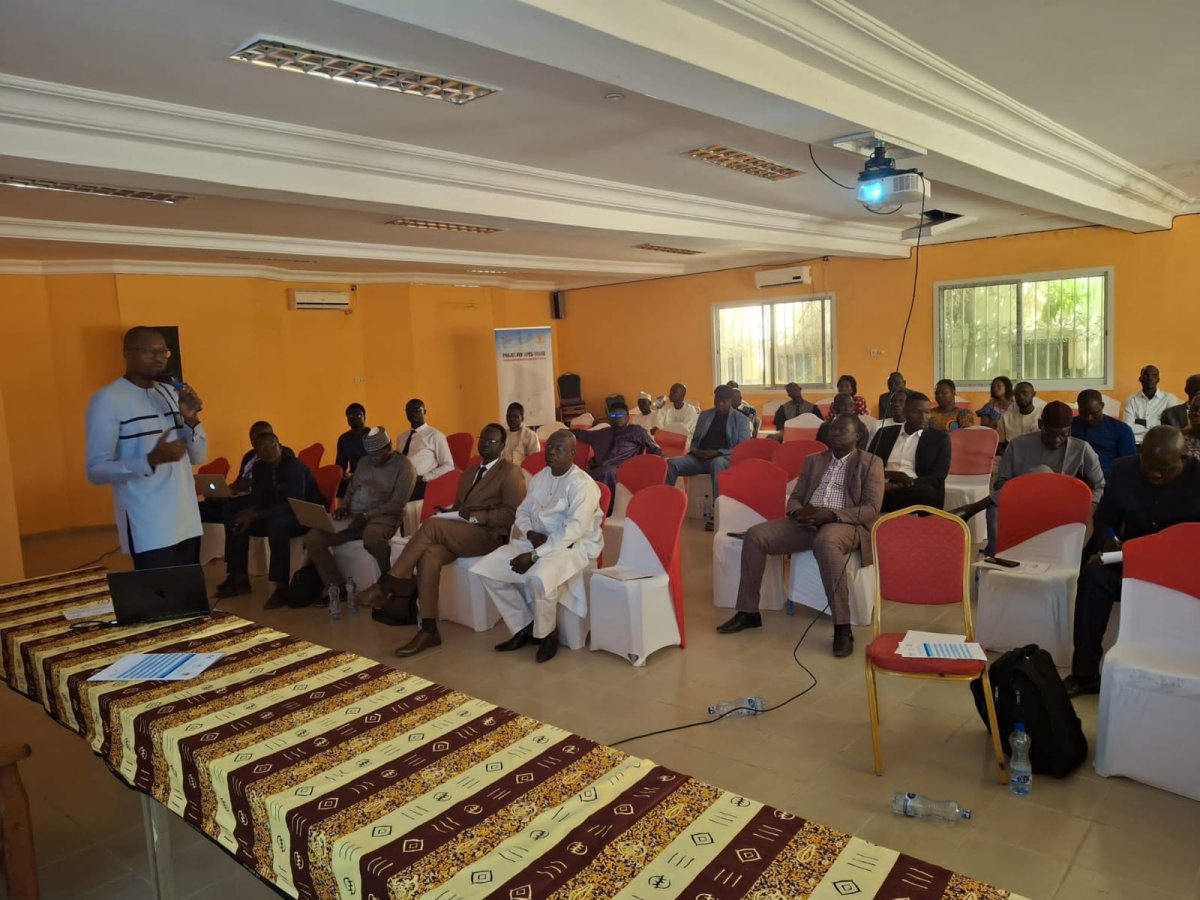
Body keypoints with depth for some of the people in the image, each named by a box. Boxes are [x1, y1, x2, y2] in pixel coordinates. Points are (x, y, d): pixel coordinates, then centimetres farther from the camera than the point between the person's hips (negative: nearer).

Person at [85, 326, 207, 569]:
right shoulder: (108, 399, -8)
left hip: (188, 523, 6)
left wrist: (191, 419, -5)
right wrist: (152, 460, -27)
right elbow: (96, 470, -12)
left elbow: (198, 457, 12)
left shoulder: (171, 393, 12)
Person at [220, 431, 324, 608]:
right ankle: (240, 579, 1)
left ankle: (282, 587, -34)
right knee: (235, 522, -5)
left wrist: (256, 516, -33)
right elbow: (257, 501, 2)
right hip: (277, 515, 8)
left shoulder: (294, 466, -21)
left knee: (277, 525, -37)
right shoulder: (259, 468, 2)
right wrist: (249, 514, -22)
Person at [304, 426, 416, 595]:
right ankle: (338, 587, -6)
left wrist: (366, 516, -20)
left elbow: (397, 504, -12)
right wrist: (343, 506, -1)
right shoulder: (363, 462, 17)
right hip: (353, 516, 7)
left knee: (371, 537, -43)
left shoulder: (404, 466, -4)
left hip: (382, 516, -7)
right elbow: (351, 490, 23)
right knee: (312, 538, -12)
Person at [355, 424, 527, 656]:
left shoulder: (511, 472, 2)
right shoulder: (469, 473, 26)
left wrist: (475, 515, -18)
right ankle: (428, 630, -27)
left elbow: (513, 513, -10)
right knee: (429, 555, -28)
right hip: (458, 534, 6)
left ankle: (387, 584, -22)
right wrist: (448, 512, 1)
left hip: (489, 535, -6)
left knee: (431, 525, -29)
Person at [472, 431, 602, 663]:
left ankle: (546, 633, -8)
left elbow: (573, 530, -25)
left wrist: (534, 555, -26)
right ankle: (524, 627, 6)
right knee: (486, 569, -5)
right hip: (536, 540, 8)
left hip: (573, 546, -8)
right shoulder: (539, 478, 9)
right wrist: (530, 533, -8)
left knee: (539, 577, -38)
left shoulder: (582, 484, -16)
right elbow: (522, 511, 16)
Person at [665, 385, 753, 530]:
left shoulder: (741, 420, 7)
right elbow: (695, 440, 22)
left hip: (725, 459, -4)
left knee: (717, 463, -42)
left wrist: (717, 453, -16)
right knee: (671, 463, -23)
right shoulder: (704, 415, 20)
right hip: (700, 458, 4)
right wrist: (694, 450, -3)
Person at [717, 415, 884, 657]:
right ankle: (748, 612, -6)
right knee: (755, 535, -16)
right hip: (808, 522, 5)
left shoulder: (871, 463, 4)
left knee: (826, 541, -41)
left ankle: (842, 627, -35)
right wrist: (798, 512, -10)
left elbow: (872, 509, -6)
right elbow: (794, 498, 16)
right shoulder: (813, 461, 20)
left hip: (846, 524, -5)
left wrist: (831, 514, -21)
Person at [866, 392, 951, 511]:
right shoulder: (885, 433, 19)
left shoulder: (939, 438, 12)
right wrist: (890, 474, -12)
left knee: (925, 492, -37)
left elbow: (937, 477, 0)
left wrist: (899, 486, -14)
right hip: (885, 489, 1)